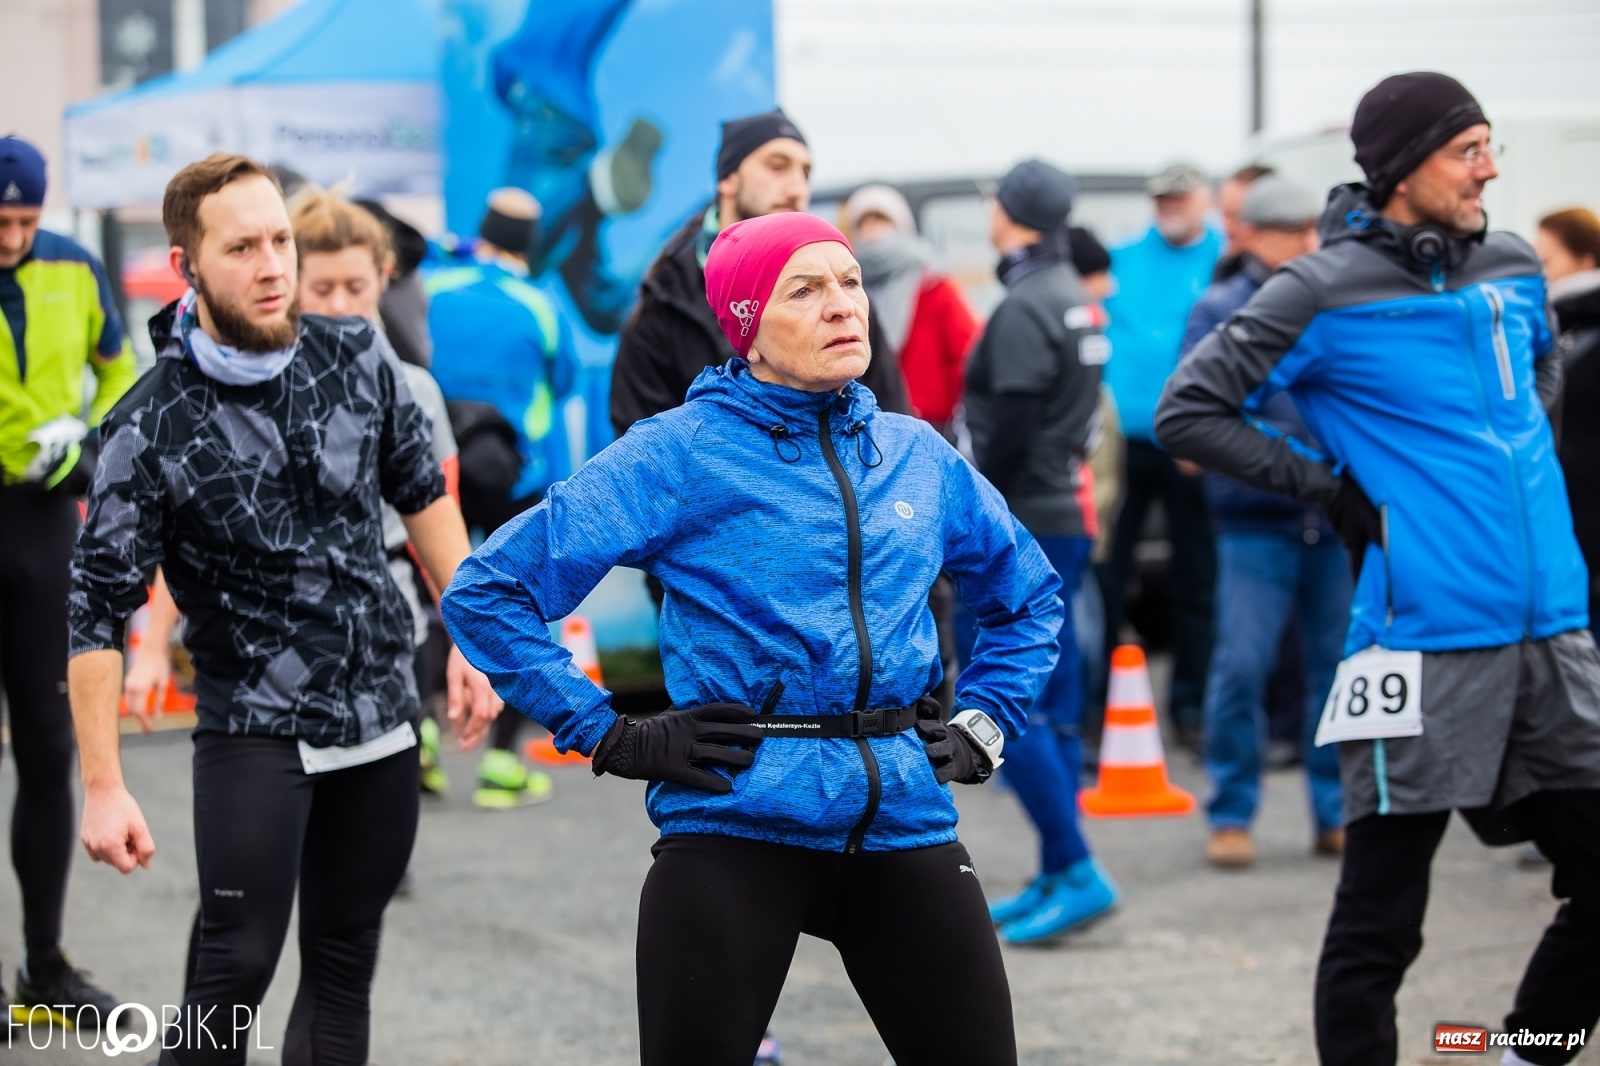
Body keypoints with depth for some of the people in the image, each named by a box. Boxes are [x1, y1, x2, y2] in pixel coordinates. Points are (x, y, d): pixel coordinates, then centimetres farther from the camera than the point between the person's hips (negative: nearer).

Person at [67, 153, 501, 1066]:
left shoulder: (358, 359, -2)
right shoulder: (152, 428, -14)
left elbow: (423, 494, 13)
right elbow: (100, 612, -11)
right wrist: (104, 787, -14)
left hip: (382, 716, 4)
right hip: (255, 726, -4)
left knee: (345, 969, 9)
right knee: (236, 966, -12)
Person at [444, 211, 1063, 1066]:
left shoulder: (915, 454, 11)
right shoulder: (679, 453, -3)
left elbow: (1029, 593, 28)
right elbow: (486, 591, -5)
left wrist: (983, 728, 14)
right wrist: (610, 739, -7)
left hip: (901, 825, 4)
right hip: (737, 827, -4)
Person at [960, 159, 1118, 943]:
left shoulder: (1024, 309, -15)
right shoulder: (1075, 298, 13)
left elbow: (1008, 432, -19)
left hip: (1026, 525, -10)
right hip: (1066, 517, 10)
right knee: (1050, 704, 12)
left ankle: (1077, 872, -12)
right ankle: (1056, 878, 16)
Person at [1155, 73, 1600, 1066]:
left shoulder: (1513, 267, 9)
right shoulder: (1326, 295, -8)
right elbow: (1188, 412, -5)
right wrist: (1328, 488, -7)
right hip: (1424, 647, -6)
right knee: (1379, 927, 1)